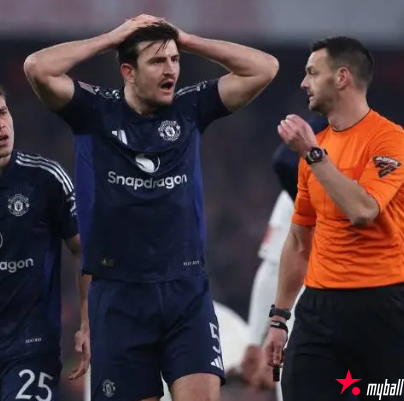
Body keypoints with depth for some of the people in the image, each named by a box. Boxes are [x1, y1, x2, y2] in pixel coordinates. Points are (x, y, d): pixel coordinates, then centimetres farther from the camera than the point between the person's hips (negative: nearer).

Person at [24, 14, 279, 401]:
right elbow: (37, 68, -16)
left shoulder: (190, 108, 5)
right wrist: (112, 38, -8)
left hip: (187, 289, 1)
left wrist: (188, 41, -1)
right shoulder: (96, 110, -1)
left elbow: (264, 68, 1)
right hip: (119, 293, -1)